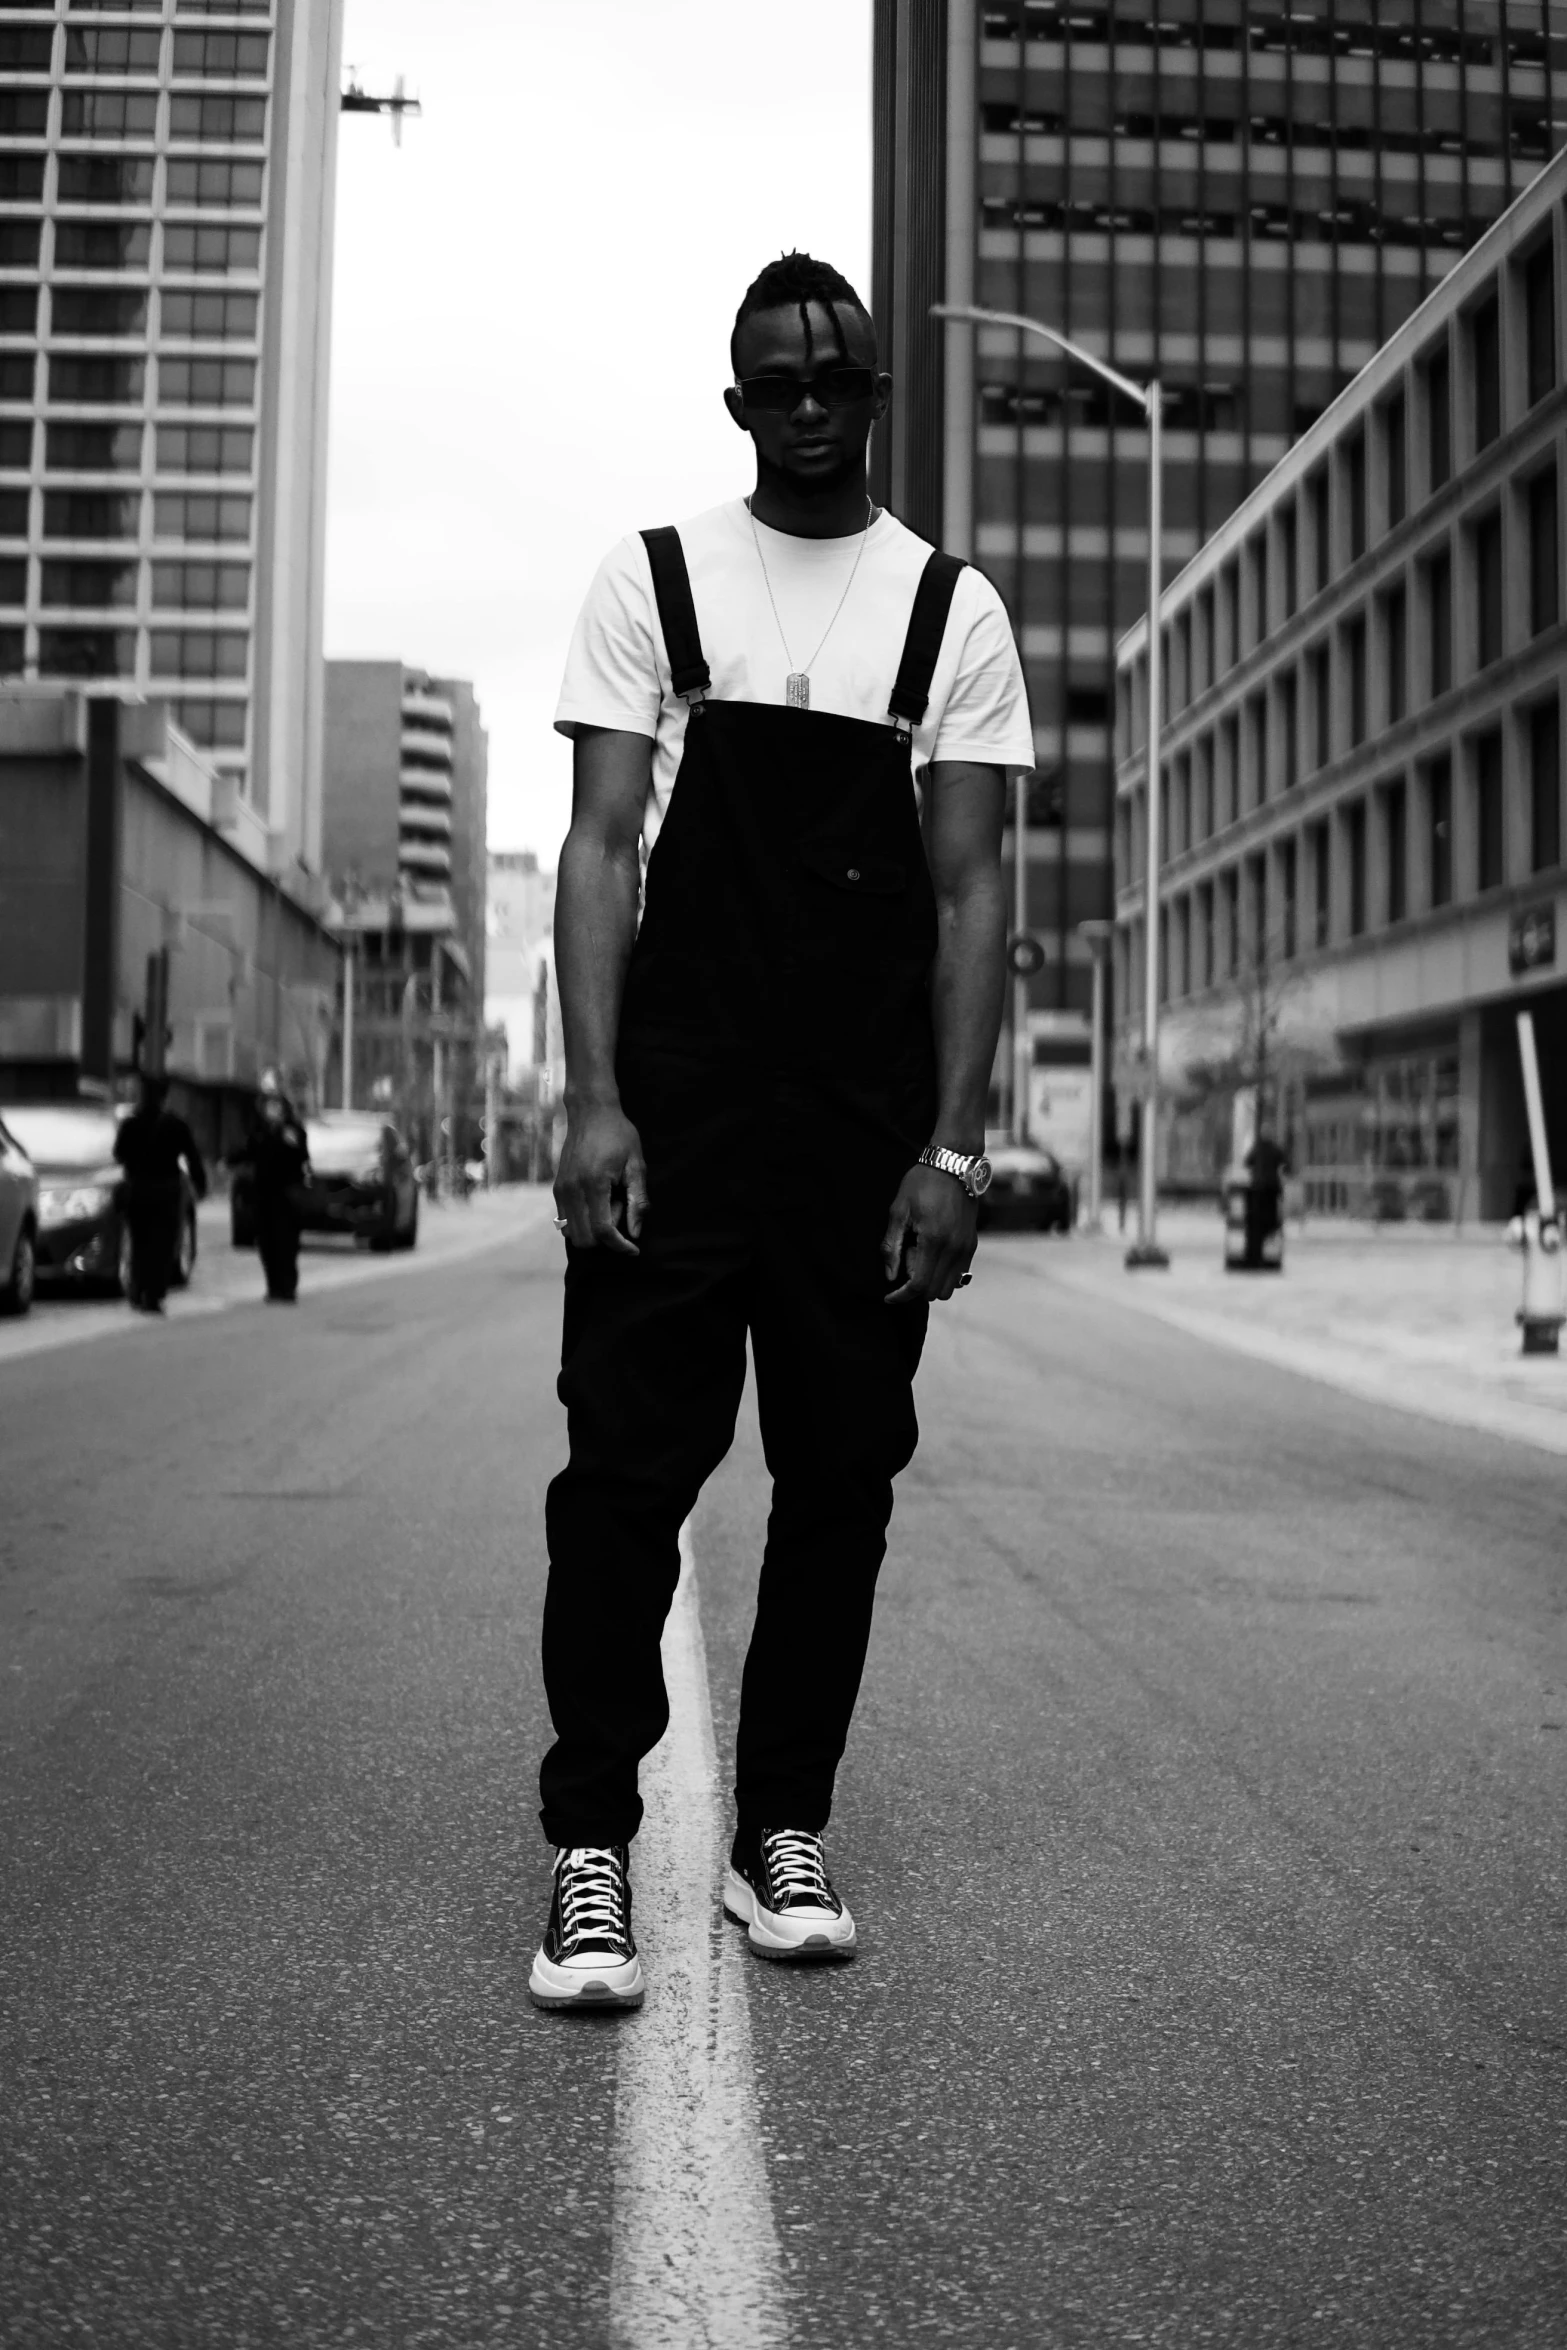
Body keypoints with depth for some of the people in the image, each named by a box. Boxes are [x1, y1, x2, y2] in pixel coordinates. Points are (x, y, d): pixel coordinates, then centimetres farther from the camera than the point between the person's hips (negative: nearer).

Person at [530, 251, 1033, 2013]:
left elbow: (969, 892, 4)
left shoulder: (953, 609, 9)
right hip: (677, 1105, -1)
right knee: (625, 1468, -4)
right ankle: (589, 1852, 5)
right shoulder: (653, 580, 7)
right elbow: (600, 847, 1)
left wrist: (954, 1143, -5)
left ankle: (785, 1835, 19)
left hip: (871, 1123, 2)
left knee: (840, 1484, 6)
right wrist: (592, 1102, -11)